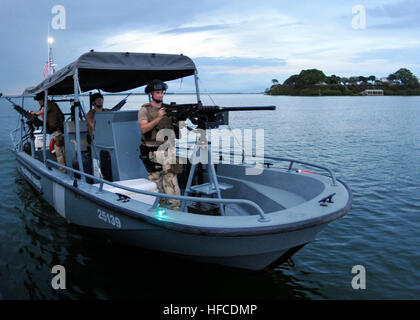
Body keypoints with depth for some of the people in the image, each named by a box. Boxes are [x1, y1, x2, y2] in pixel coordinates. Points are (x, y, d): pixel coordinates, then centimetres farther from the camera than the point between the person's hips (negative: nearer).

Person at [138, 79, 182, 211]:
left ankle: (175, 207, -7)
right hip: (152, 151, -1)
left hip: (168, 149, 1)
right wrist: (158, 118, -22)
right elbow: (143, 128, -12)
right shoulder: (145, 110, 1)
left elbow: (177, 127, 7)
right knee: (155, 180, 7)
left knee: (171, 178, -7)